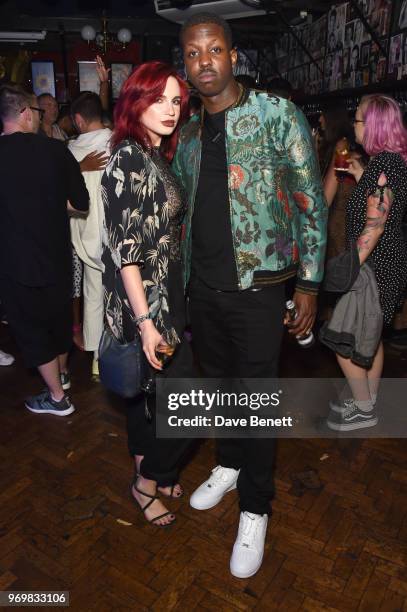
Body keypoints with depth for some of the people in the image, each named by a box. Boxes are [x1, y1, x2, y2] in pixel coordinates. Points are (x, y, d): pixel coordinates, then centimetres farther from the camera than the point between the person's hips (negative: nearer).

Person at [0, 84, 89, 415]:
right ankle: (62, 372, 44)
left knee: (30, 325, 11)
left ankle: (57, 397, 20)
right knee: (59, 316, 22)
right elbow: (82, 202, -4)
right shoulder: (55, 150, -10)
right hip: (56, 254, 3)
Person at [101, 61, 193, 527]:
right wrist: (146, 321, -24)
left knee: (146, 388, 20)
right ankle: (147, 483, 25)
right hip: (146, 303, -9)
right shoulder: (130, 160, -16)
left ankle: (147, 469, 40)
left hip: (162, 296, 9)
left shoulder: (157, 157, 11)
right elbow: (124, 248, -21)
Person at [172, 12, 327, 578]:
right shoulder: (187, 136, 10)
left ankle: (255, 511, 23)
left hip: (256, 287, -5)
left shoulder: (277, 114, -5)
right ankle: (228, 466, 43)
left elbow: (310, 202, -5)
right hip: (204, 287, 5)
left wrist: (309, 282, -9)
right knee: (219, 382, 18)